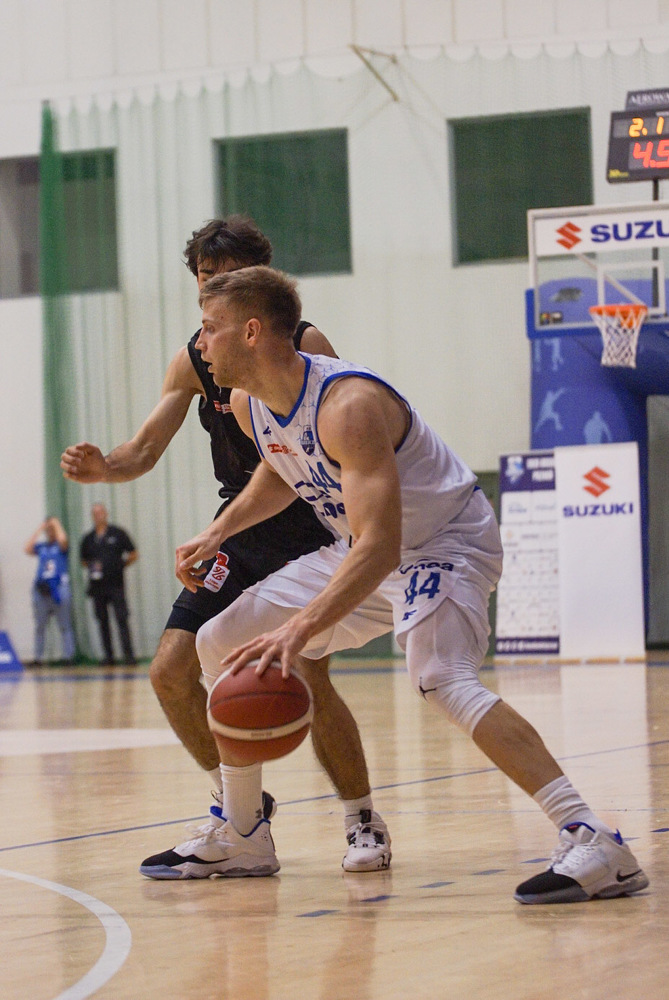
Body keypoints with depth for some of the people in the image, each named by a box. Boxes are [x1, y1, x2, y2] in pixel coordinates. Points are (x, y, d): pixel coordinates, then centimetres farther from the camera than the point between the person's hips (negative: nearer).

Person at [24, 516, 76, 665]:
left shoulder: (60, 546, 4)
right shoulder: (41, 546, 14)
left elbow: (62, 539, -18)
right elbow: (27, 549, -1)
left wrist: (56, 524, -2)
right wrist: (39, 529, 4)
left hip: (59, 590, -4)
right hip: (41, 590, 4)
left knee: (65, 626, -3)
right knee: (39, 626, 6)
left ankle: (69, 657, -2)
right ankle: (38, 657, 11)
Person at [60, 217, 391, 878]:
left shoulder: (303, 345, -12)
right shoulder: (196, 360, 2)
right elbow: (144, 451, -1)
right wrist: (101, 468, -21)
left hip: (310, 524, -6)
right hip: (241, 527, 6)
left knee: (304, 674, -20)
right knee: (171, 671, -2)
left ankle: (363, 822, -1)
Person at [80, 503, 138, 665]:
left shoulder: (118, 534, 3)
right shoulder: (88, 539, 11)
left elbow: (134, 555, 7)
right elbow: (84, 561, 20)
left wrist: (121, 565, 0)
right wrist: (92, 567, 2)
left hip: (116, 585, -3)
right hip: (97, 586, 3)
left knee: (122, 620, -8)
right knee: (102, 621, 5)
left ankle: (128, 654, -8)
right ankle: (108, 655, 11)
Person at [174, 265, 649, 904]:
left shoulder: (349, 405, -33)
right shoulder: (247, 405, -4)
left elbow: (380, 545, -41)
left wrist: (300, 628, -51)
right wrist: (217, 533, 7)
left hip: (445, 542, -10)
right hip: (362, 552, 10)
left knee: (438, 677, -36)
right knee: (219, 645, 9)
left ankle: (593, 843, -41)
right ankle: (240, 835, 23)